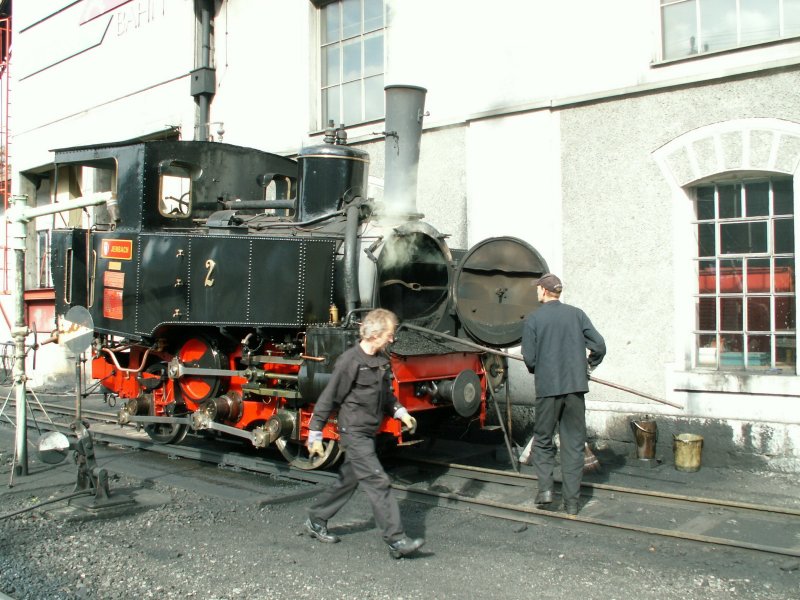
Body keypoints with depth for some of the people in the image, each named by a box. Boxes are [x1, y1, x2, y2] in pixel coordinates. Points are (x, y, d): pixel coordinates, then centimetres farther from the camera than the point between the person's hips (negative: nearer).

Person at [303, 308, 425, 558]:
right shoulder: (350, 361, -18)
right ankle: (397, 541, -7)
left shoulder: (381, 360, 8)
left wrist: (400, 412, 7)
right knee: (378, 483, -10)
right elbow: (329, 398, -14)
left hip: (367, 434, 9)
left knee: (347, 481, 18)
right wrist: (315, 434, -11)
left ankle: (315, 521, 34)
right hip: (354, 433, -9)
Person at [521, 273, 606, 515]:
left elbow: (529, 358, -6)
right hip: (576, 386, 2)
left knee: (543, 440, 15)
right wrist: (589, 366, 19)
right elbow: (599, 345, 1)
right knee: (573, 444, 8)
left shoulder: (533, 319, -3)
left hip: (547, 387, -2)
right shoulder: (577, 314, 4)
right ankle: (571, 502, 11)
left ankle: (545, 486, -1)